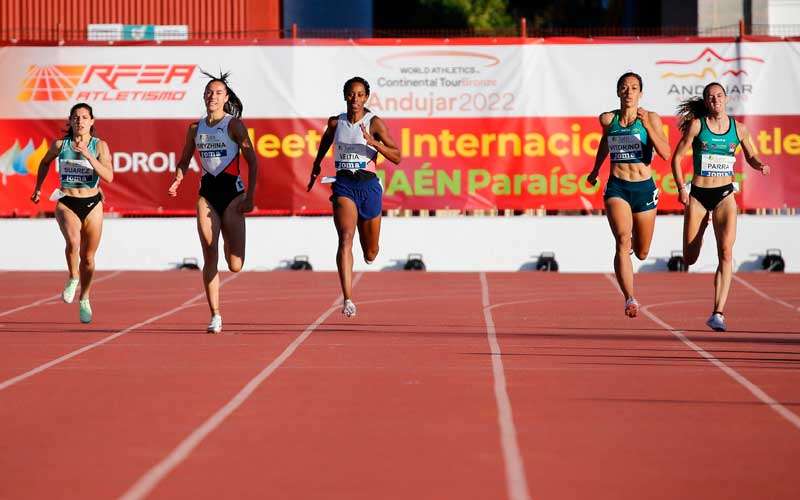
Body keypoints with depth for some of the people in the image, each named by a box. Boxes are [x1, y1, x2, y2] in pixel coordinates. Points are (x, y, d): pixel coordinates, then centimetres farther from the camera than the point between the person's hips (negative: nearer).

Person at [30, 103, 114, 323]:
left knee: (88, 257, 10)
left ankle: (84, 299, 33)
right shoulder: (60, 145, -1)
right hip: (67, 203, -1)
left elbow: (109, 176, -17)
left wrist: (88, 156, -25)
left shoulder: (100, 146, -4)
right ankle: (73, 278, -3)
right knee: (73, 241, -31)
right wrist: (38, 188, 24)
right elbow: (45, 162, 20)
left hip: (92, 204, 1)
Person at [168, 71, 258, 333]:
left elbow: (252, 161, -5)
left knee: (235, 265, -9)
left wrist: (250, 196, -12)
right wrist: (177, 181, -1)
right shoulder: (195, 128, 10)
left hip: (232, 192, -3)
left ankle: (231, 241, 30)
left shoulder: (234, 125, -3)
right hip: (207, 193, 4)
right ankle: (215, 316, 2)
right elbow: (184, 161, 20)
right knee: (210, 258, -3)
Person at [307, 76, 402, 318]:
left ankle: (369, 252, 54)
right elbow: (325, 142, 29)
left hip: (368, 185, 0)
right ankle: (348, 300, -31)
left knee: (370, 253, 12)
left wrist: (373, 142, -21)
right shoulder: (335, 122, 5)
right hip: (343, 184, 0)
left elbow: (396, 157, -8)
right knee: (345, 238, -23)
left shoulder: (375, 123, -3)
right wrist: (316, 165, 33)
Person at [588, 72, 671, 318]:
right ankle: (630, 299, -30)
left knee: (641, 253, 15)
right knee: (622, 241, -24)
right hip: (617, 187, 0)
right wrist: (595, 170, 35)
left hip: (644, 188, 0)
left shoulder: (651, 118, -4)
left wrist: (647, 125, -25)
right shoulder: (607, 119, 3)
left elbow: (665, 153, -16)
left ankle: (633, 242, 53)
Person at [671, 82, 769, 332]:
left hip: (724, 195, 0)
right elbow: (677, 157, 1)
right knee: (690, 259, 6)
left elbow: (751, 157, 16)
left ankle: (718, 314, -19)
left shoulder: (738, 129, 3)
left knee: (726, 252, -18)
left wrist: (760, 165, -7)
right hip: (698, 195, 0)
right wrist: (681, 188, -9)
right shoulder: (697, 125, -2)